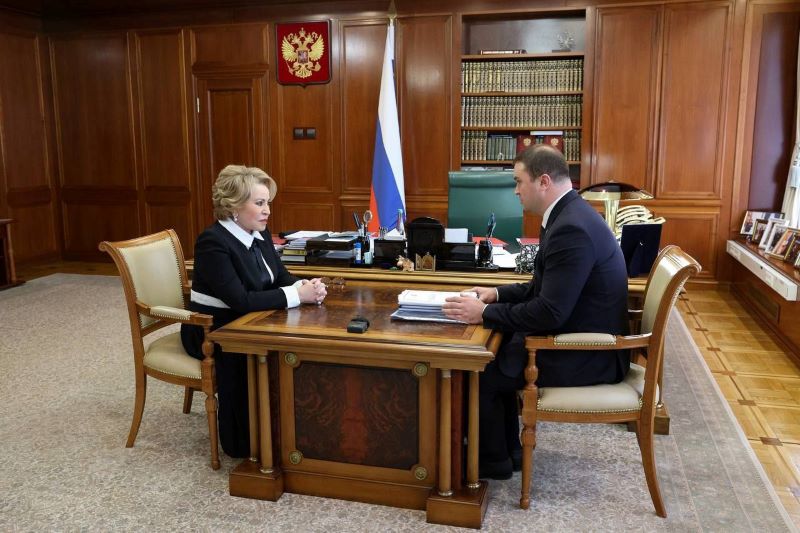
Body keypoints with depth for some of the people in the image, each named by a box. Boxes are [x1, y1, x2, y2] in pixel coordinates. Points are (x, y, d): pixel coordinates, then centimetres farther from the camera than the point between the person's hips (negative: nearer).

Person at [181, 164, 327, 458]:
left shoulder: (260, 233, 3)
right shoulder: (213, 243, -22)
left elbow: (281, 277, 5)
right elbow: (240, 300, -31)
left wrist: (306, 286, -18)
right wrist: (297, 296, -30)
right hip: (211, 332, -7)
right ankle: (243, 441, -14)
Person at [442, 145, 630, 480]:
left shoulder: (571, 229, -26)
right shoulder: (570, 214, 7)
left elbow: (550, 312, -28)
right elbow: (545, 287, 16)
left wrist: (485, 313, -19)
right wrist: (498, 294, 7)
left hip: (586, 354, -10)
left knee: (481, 374, -4)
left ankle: (493, 460, 18)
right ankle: (507, 448, 26)